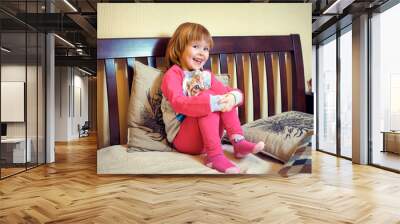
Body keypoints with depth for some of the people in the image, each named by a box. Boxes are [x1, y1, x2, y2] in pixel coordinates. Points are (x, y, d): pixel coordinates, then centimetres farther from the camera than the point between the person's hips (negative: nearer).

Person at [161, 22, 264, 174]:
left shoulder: (206, 75, 12)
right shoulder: (173, 75, -8)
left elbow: (232, 92, 6)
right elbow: (179, 104, -27)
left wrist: (233, 97, -21)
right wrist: (213, 102, -37)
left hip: (208, 134, 6)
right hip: (181, 137, -6)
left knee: (225, 98, -12)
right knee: (207, 97, -27)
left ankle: (238, 141, -20)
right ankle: (214, 156, -30)